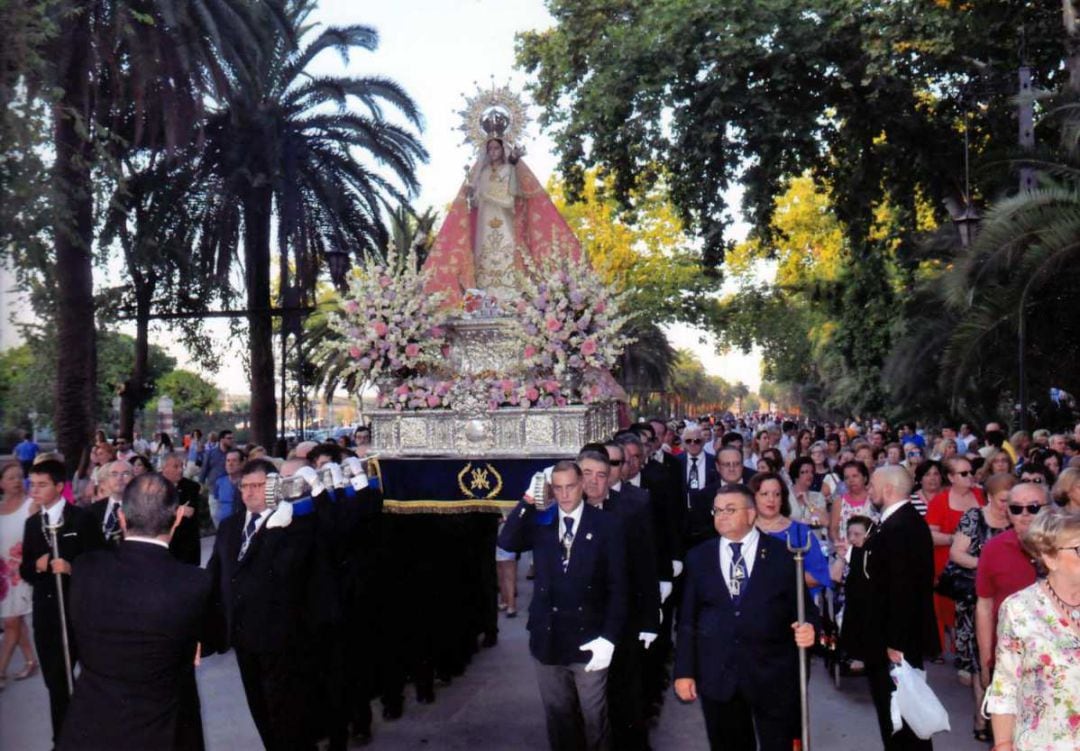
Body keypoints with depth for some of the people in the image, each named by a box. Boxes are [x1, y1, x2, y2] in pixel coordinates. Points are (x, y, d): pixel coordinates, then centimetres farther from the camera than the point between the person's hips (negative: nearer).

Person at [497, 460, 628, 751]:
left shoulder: (607, 524, -6)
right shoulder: (540, 522, 2)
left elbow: (618, 586, -7)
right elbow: (507, 542, -15)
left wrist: (609, 637, -13)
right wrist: (527, 502, -21)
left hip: (588, 640, -2)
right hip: (547, 638, 3)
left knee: (593, 717, 12)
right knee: (557, 716, 17)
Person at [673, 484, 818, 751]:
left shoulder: (782, 554, 0)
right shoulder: (698, 557, 5)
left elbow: (802, 606, 1)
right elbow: (687, 619, 4)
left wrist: (807, 628, -21)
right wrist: (684, 671, 0)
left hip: (772, 672, -2)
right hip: (716, 675, 2)